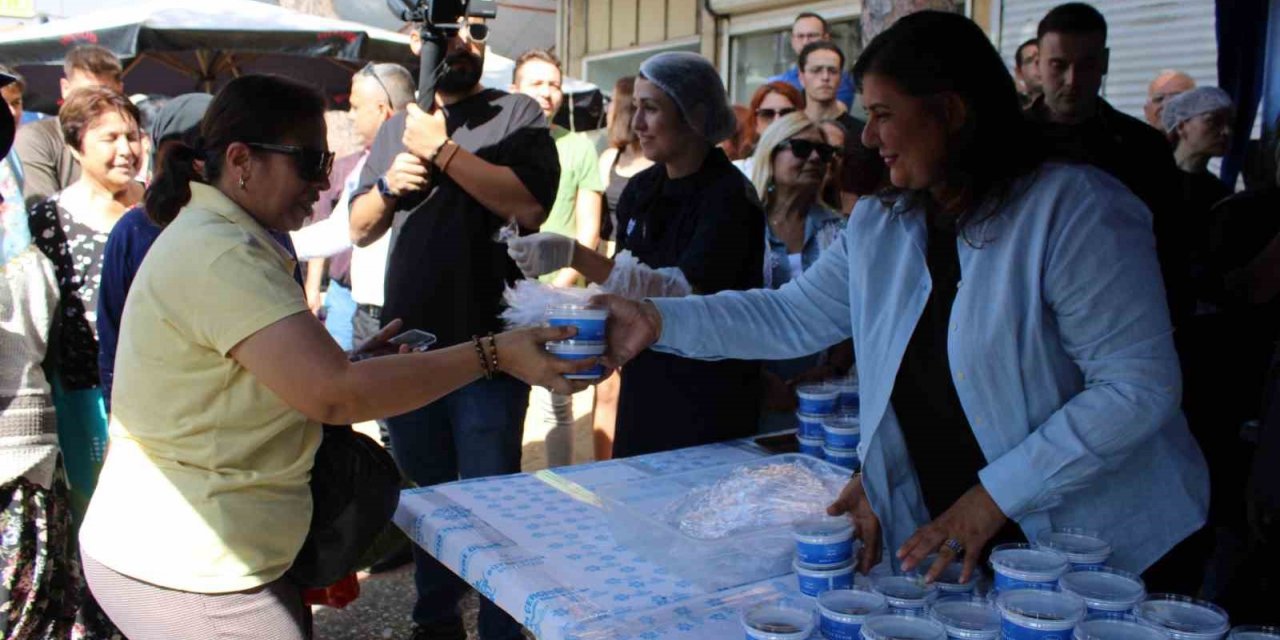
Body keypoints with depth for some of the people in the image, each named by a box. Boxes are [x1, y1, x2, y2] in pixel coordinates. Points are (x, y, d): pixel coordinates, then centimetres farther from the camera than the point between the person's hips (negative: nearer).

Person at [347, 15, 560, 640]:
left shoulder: (516, 115, -2)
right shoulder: (397, 128, 15)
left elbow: (529, 205, -19)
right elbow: (360, 229, 15)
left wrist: (441, 150, -15)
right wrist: (389, 185, -5)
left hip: (486, 346, -5)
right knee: (425, 493, 18)